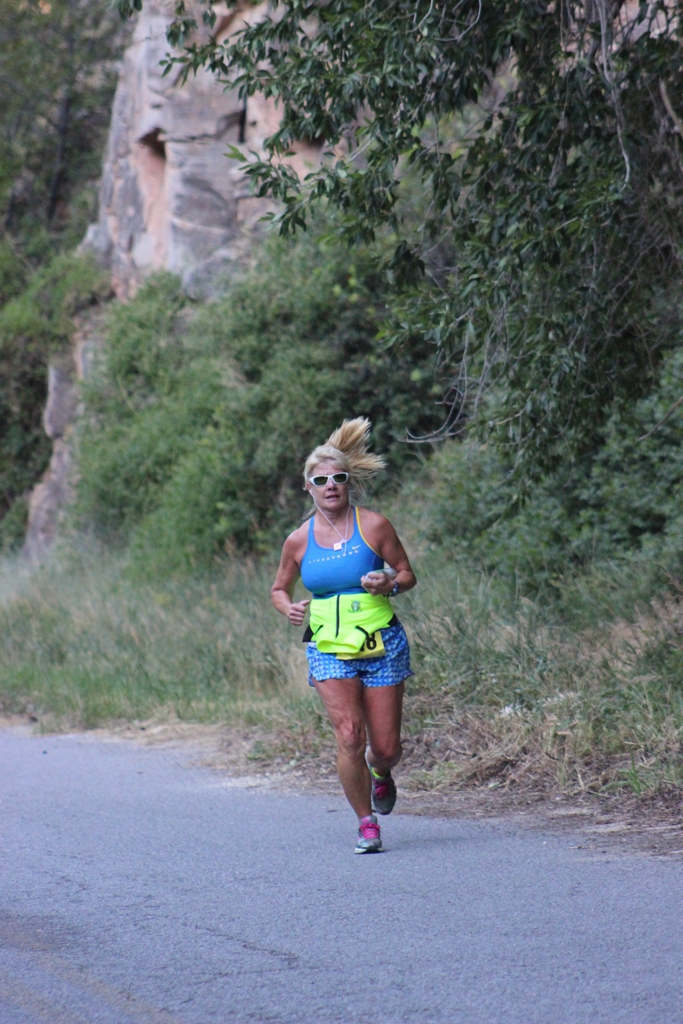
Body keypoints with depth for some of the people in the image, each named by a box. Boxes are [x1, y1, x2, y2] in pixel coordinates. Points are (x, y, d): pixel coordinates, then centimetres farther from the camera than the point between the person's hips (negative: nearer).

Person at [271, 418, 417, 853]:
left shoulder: (374, 526, -3)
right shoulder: (299, 541, 3)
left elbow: (407, 574, 5)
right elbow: (279, 588, 17)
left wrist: (390, 584, -18)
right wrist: (289, 608, -6)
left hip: (382, 645, -1)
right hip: (329, 650, 1)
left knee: (386, 747, 1)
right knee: (349, 735, -16)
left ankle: (381, 776, 39)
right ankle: (367, 822, -1)